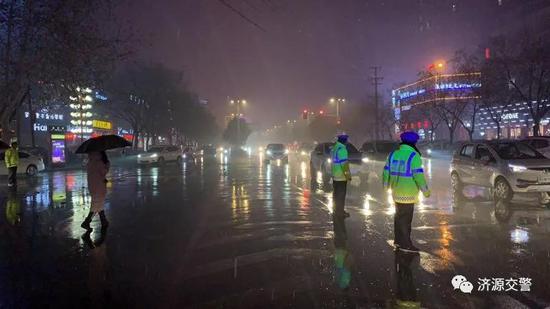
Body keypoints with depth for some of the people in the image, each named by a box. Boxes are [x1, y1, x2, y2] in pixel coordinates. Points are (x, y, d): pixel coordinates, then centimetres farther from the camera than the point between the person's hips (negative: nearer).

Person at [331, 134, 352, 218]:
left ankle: (337, 210, 26)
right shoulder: (342, 149, -19)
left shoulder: (334, 148, 10)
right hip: (341, 176, -9)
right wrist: (348, 174, -15)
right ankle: (340, 212, 2)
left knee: (336, 193, 16)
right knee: (341, 194, -2)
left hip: (335, 175, 9)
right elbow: (344, 163, -21)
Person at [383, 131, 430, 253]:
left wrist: (387, 186, 24)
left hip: (396, 192, 6)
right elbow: (418, 175, -17)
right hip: (408, 194, -6)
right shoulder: (414, 156, -14)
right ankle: (405, 244, 8)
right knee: (406, 219, 1)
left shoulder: (393, 154, 5)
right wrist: (425, 191, -8)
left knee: (399, 216, 19)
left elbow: (386, 171, 10)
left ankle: (398, 240, 27)